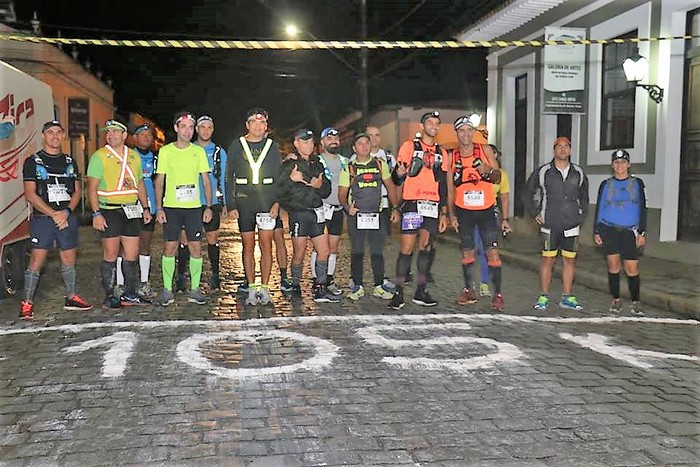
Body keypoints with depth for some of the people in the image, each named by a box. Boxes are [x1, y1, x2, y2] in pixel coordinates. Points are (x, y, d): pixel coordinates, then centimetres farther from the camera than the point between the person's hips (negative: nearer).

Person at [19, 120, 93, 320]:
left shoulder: (70, 162, 14)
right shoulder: (33, 161, 1)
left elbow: (77, 191, 11)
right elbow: (30, 194, -7)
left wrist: (66, 211, -7)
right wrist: (54, 214, -13)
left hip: (67, 217, 4)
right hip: (42, 218, -4)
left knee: (69, 259, 10)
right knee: (36, 260, -7)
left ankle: (71, 298, 22)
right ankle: (27, 303, -1)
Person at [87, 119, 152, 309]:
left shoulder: (134, 156, 14)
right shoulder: (99, 156, -3)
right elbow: (92, 187, -8)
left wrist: (145, 208, 14)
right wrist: (96, 213, -16)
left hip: (132, 210, 5)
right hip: (109, 210, -5)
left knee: (132, 254, 7)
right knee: (111, 255, -1)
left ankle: (129, 295, 17)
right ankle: (110, 296, 7)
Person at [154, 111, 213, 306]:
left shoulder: (199, 151, 6)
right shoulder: (165, 151, 3)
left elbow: (206, 180, 9)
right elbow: (159, 181, 4)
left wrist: (209, 206, 2)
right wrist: (158, 207, -4)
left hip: (194, 206, 1)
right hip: (171, 206, -1)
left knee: (196, 247, 1)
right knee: (170, 247, 0)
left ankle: (195, 289, 11)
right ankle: (167, 290, 9)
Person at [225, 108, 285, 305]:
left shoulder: (272, 146, 7)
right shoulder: (236, 146, 6)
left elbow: (279, 177, 8)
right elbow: (229, 177, 6)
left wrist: (277, 202, -4)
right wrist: (231, 205, -1)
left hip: (268, 203, 0)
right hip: (244, 202, 0)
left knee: (266, 245, -1)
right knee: (248, 246, 4)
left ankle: (264, 288, 6)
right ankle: (251, 289, 11)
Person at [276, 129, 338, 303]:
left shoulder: (317, 163, 15)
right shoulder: (289, 164, -5)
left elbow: (327, 191, 15)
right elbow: (278, 190, -13)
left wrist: (320, 185, -4)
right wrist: (290, 178, -25)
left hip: (317, 212, 6)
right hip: (298, 212, -6)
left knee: (324, 251, 3)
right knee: (299, 253, 2)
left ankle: (321, 290, 10)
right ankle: (295, 287, 19)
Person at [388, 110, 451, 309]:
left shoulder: (442, 153, 16)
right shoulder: (409, 146, 3)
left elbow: (444, 185, 17)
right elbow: (396, 179, 0)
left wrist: (444, 213, 12)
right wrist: (399, 173, -25)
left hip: (433, 206, 4)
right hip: (412, 203, -4)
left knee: (426, 248, 2)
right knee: (406, 248, -7)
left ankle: (421, 292, 9)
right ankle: (398, 293, -3)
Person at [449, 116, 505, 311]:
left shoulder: (485, 150, 1)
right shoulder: (452, 156, 3)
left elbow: (498, 178, 4)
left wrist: (490, 170, -19)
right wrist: (451, 214, 2)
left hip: (486, 209, -1)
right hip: (464, 211, 1)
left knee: (493, 252, -7)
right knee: (467, 252, 8)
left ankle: (497, 294, -1)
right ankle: (468, 290, 21)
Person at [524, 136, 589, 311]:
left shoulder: (579, 173, 9)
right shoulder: (543, 172, 0)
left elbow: (584, 197, 24)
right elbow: (527, 193, 10)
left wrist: (581, 215, 13)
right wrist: (534, 213, 5)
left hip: (571, 226, 3)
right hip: (549, 225, -3)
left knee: (570, 260, 6)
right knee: (548, 259, -2)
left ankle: (567, 298, 14)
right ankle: (544, 297, 6)